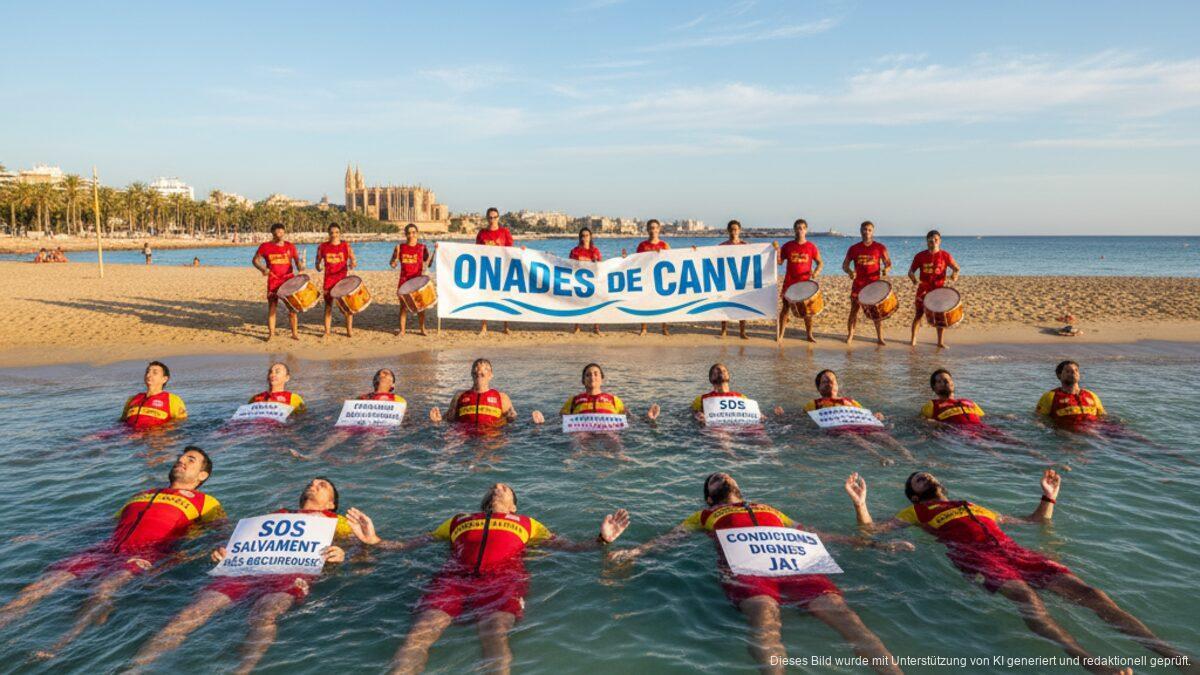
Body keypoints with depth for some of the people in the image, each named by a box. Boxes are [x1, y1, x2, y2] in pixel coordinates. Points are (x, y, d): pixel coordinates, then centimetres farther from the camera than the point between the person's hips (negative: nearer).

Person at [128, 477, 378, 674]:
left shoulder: (335, 520, 30)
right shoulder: (277, 515, 38)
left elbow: (364, 545, 14)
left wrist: (343, 553, -9)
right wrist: (223, 552, 4)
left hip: (291, 570, -3)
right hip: (247, 567, 4)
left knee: (263, 616, -37)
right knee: (188, 616, -22)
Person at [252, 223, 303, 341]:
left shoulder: (289, 246, 6)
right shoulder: (265, 246, 1)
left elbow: (297, 259, 7)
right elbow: (255, 260, 5)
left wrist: (300, 266, -16)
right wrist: (262, 269, -14)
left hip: (289, 280, 1)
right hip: (273, 281, -1)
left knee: (292, 307, 2)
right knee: (272, 307, 3)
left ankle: (295, 333, 10)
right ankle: (271, 333, 12)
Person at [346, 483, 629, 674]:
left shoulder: (526, 523, 34)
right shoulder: (458, 520, 36)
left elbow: (567, 545, 25)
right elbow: (413, 543, 33)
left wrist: (602, 540, 9)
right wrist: (374, 541, 20)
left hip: (503, 578, -1)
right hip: (454, 576, 2)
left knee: (495, 633, -34)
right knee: (420, 632, -28)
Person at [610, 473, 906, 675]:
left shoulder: (769, 510, 39)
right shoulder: (705, 516, 32)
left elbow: (815, 534, 37)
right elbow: (670, 536, 18)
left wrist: (875, 544, 31)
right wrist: (634, 551, -3)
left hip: (794, 566, 3)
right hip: (744, 571, -3)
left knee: (841, 613, -25)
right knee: (765, 617, -38)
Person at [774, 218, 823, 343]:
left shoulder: (811, 247, 1)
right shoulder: (788, 246, 4)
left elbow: (820, 262, 5)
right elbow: (779, 262, 6)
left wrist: (816, 271, -14)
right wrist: (777, 250, -11)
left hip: (805, 282, 0)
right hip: (789, 282, 0)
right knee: (786, 307, 2)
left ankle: (809, 335, 17)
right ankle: (780, 334, 8)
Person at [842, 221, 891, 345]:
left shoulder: (880, 248, 1)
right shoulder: (854, 249, 4)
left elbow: (888, 263, 2)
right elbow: (845, 265, 6)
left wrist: (886, 269, -21)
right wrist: (849, 271, -17)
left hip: (874, 284, -1)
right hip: (858, 284, 1)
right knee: (854, 310, 3)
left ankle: (880, 337, 10)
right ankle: (850, 336, 14)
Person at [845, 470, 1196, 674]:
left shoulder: (980, 508, 39)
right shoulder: (916, 513, 24)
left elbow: (1034, 522, 45)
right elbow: (871, 530, 12)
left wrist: (1049, 497, 35)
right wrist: (860, 503, -3)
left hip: (1013, 550, 6)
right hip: (975, 556, -6)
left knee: (1086, 591, -18)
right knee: (1025, 595, -38)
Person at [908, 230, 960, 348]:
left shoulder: (945, 255, -2)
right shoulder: (920, 256, -2)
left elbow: (956, 267, 0)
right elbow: (911, 271, 1)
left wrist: (954, 274, -23)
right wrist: (914, 280, -20)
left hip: (939, 290, 0)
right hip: (923, 290, 0)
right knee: (919, 314, 3)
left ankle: (940, 341, 15)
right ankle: (913, 339, 14)